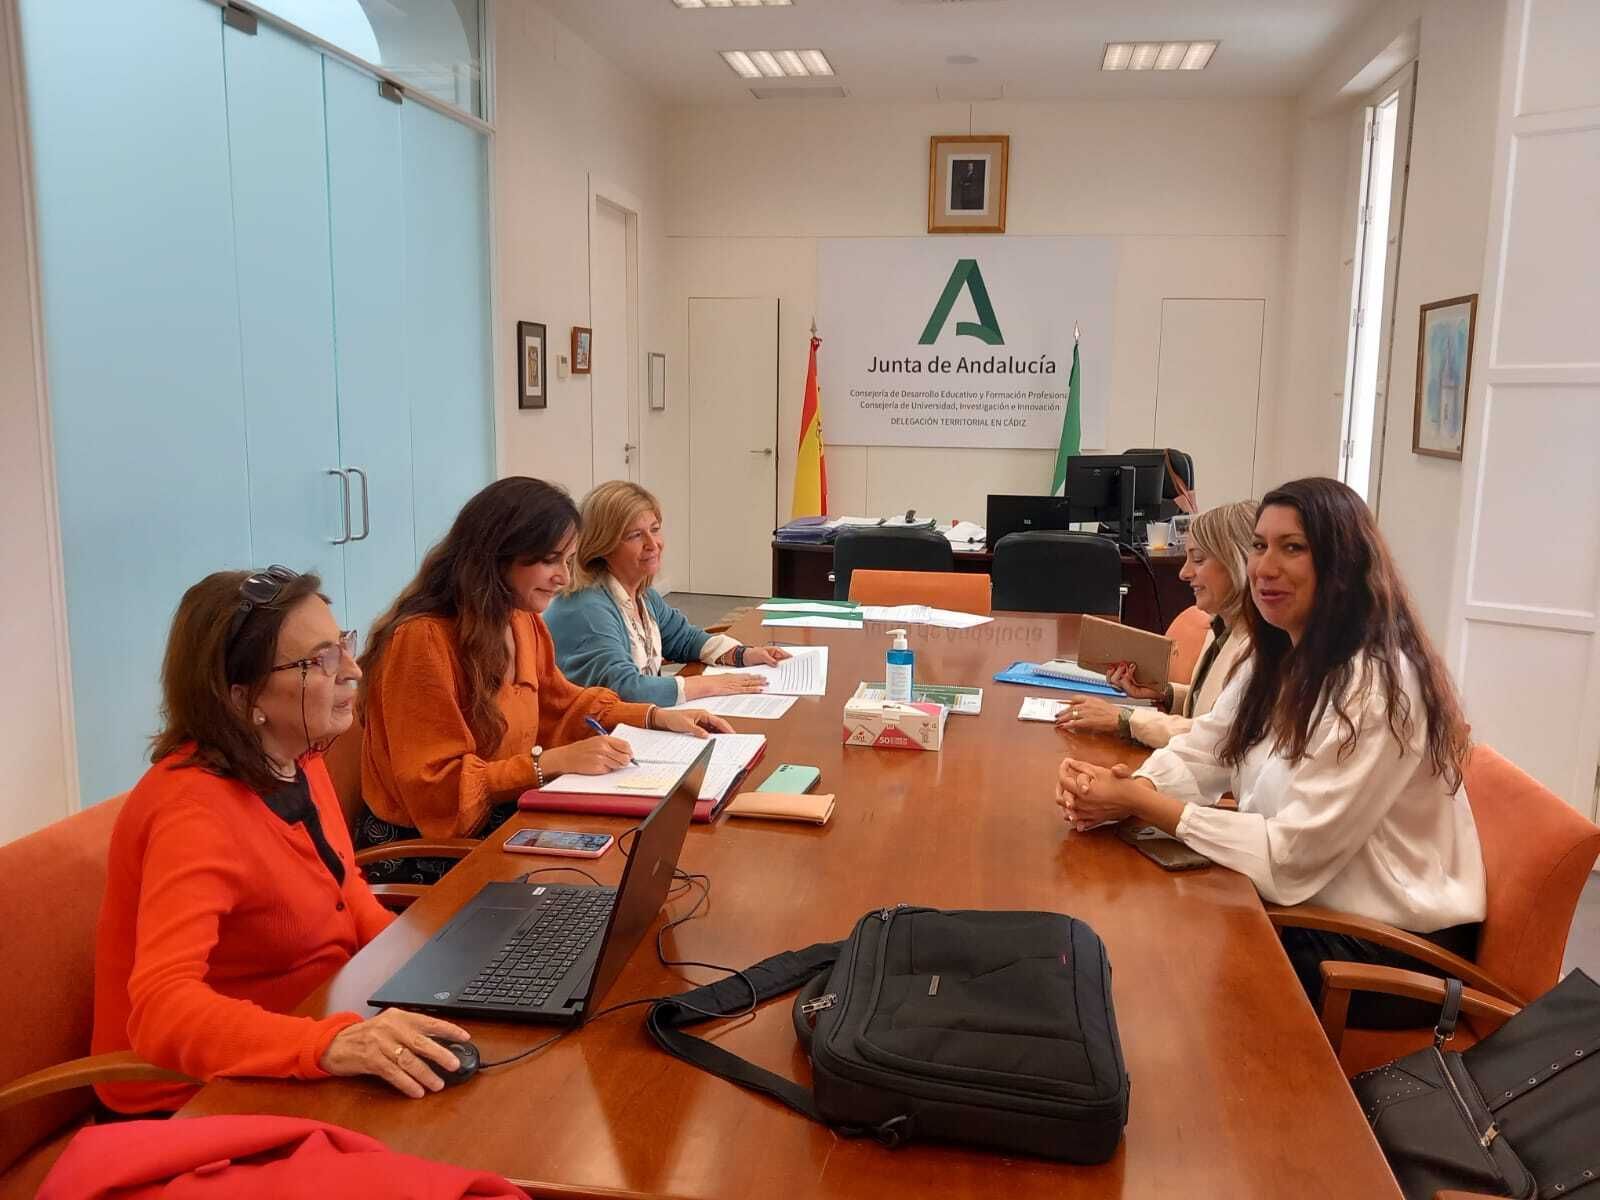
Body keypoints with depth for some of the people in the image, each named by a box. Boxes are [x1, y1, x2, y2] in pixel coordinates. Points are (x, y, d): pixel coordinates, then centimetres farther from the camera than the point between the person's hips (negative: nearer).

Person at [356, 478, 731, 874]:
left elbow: (560, 705, 19)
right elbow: (434, 788, -22)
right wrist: (554, 761, -26)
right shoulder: (423, 640, -23)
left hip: (502, 826, 8)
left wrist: (656, 717, 7)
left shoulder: (524, 623, 4)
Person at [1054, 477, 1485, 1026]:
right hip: (1310, 907, 7)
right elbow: (1198, 754, 1)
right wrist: (1119, 789, -20)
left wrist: (1141, 805, -24)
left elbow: (1290, 855, -26)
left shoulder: (1378, 686, -25)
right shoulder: (1278, 661, 4)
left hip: (1393, 947, -7)